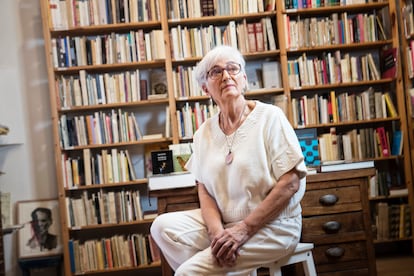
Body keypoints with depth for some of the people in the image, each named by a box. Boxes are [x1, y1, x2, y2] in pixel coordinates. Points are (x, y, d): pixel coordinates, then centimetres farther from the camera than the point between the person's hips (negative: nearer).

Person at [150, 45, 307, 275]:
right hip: (225, 221, 6)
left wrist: (245, 229, -18)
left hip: (271, 225, -6)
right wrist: (217, 231, -15)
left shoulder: (270, 117, -9)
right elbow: (205, 189, 5)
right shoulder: (204, 133, 6)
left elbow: (290, 182, -14)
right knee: (163, 226, -14)